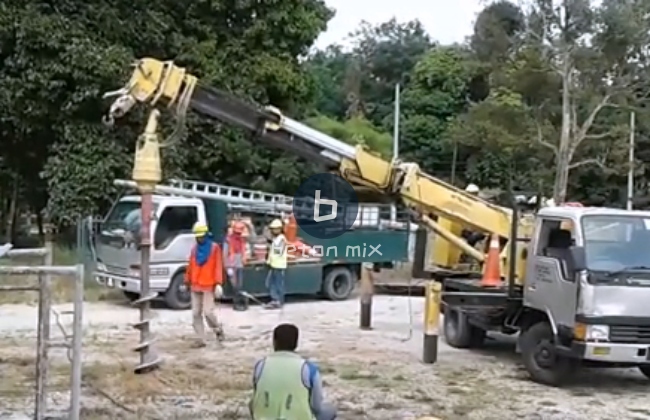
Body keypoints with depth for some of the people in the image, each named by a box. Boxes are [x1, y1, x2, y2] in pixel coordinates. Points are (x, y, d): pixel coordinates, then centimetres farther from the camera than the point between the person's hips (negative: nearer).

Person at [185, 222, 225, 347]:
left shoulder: (214, 248, -3)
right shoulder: (194, 249, 10)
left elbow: (218, 266, -8)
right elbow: (190, 266, 14)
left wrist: (218, 283, -15)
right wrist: (187, 282, 14)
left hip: (209, 286, -5)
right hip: (195, 286, 5)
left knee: (208, 312, -9)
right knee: (196, 313, 3)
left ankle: (218, 329, 19)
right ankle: (201, 339, 9)